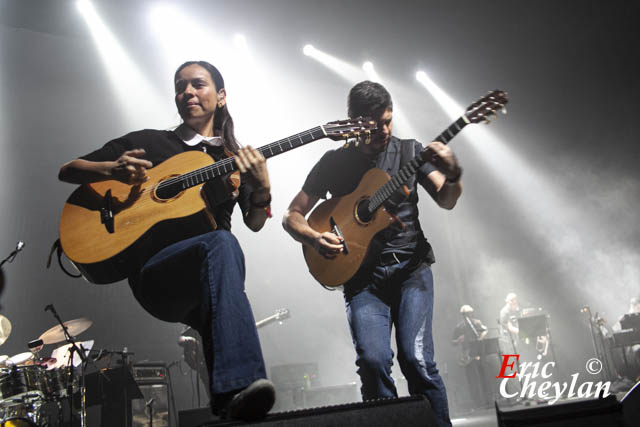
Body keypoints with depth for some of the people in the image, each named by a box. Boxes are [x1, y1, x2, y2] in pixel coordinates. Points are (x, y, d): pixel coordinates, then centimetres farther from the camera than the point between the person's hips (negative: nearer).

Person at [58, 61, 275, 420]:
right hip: (154, 272, -2)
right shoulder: (148, 142, 13)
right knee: (221, 241, -36)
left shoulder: (236, 157, 19)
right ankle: (236, 387, -48)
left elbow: (254, 223, 10)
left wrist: (262, 187, -12)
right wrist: (113, 169, -8)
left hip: (204, 282, 3)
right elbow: (67, 171, 13)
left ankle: (231, 391, -41)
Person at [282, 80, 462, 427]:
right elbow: (292, 216, 7)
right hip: (362, 274, 0)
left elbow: (446, 201, 4)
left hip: (410, 266, 1)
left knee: (416, 358, -15)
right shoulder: (335, 162, 5)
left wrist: (453, 174, -17)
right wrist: (315, 239, -13)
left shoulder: (408, 150, 9)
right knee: (373, 359, -18)